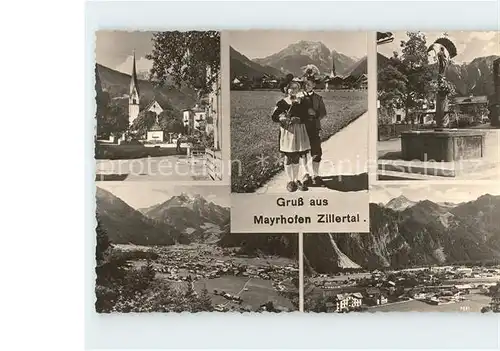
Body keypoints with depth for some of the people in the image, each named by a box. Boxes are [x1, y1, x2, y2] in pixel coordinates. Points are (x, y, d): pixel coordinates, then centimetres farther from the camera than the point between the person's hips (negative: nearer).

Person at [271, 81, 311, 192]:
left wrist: (298, 119, -18)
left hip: (299, 131, 3)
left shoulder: (301, 102, 7)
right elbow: (274, 117, -3)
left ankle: (296, 180, 22)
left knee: (296, 157, 10)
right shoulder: (282, 103, -2)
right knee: (288, 157, 3)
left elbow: (305, 116, 0)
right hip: (287, 131, -3)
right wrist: (281, 118, -22)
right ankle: (290, 181, 15)